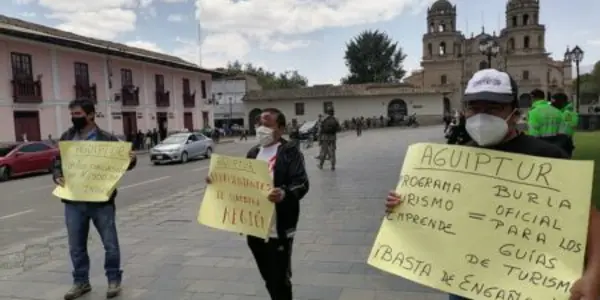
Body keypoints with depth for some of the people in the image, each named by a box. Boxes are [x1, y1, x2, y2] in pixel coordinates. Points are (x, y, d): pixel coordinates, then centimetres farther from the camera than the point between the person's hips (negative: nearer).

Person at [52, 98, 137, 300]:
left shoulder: (107, 139, -4)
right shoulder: (66, 138, 8)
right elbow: (57, 162, 15)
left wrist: (131, 159, -22)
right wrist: (57, 177, -5)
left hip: (101, 201, -4)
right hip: (73, 202, 4)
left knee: (110, 244, 7)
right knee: (76, 246, 15)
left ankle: (114, 280, 23)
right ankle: (81, 282, 31)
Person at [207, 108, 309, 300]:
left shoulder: (290, 152, -9)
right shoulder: (253, 153, 13)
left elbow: (301, 184, -19)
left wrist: (285, 193, -38)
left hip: (278, 230, -7)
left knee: (280, 280, 3)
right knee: (269, 278, 20)